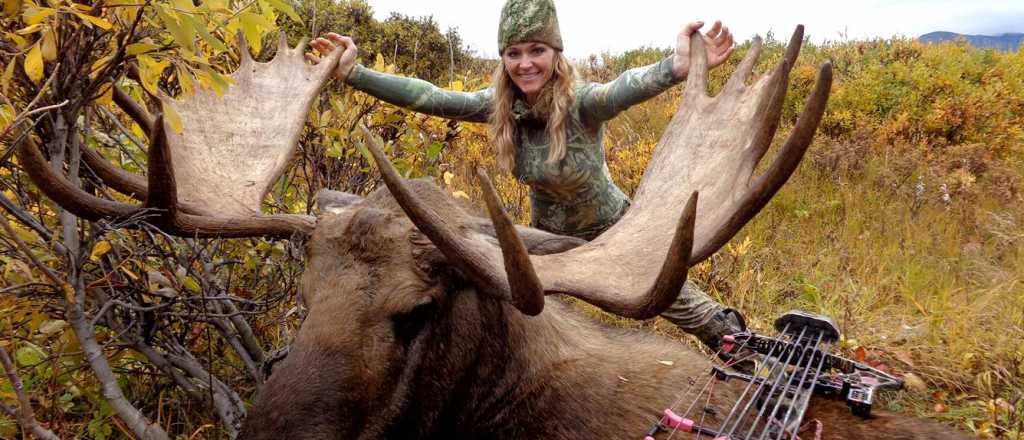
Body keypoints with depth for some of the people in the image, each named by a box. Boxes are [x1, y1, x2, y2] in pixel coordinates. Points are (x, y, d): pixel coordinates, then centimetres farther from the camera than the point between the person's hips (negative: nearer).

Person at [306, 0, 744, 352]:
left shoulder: (580, 103, -31)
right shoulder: (500, 105, -17)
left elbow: (625, 87, -52)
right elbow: (429, 97, -22)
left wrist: (678, 66, -74)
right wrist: (352, 72, -30)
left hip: (610, 231, -4)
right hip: (547, 234, 4)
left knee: (674, 298, 10)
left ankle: (731, 335, 37)